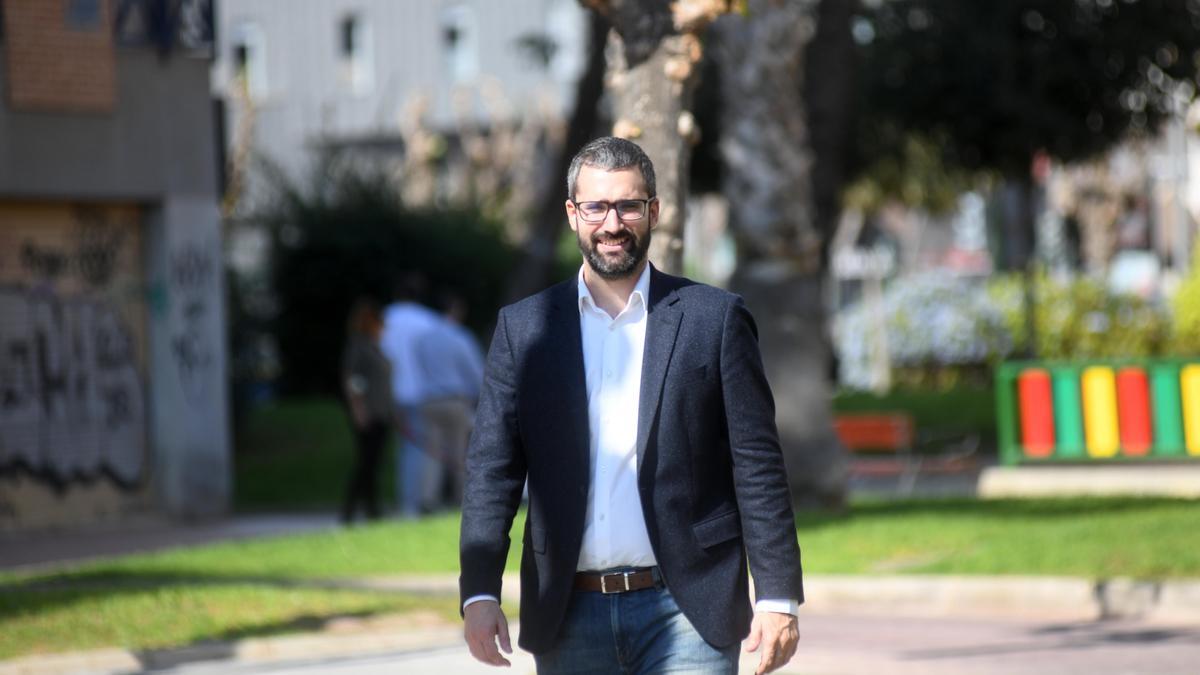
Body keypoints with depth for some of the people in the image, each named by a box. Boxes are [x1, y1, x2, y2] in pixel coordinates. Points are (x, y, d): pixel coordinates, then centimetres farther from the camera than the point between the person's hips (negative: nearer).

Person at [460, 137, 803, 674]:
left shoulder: (715, 319, 3)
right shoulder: (523, 328, 8)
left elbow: (758, 467, 1)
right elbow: (492, 468, 4)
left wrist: (778, 599, -5)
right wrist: (479, 593, -9)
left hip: (685, 614, -2)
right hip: (570, 619, 2)